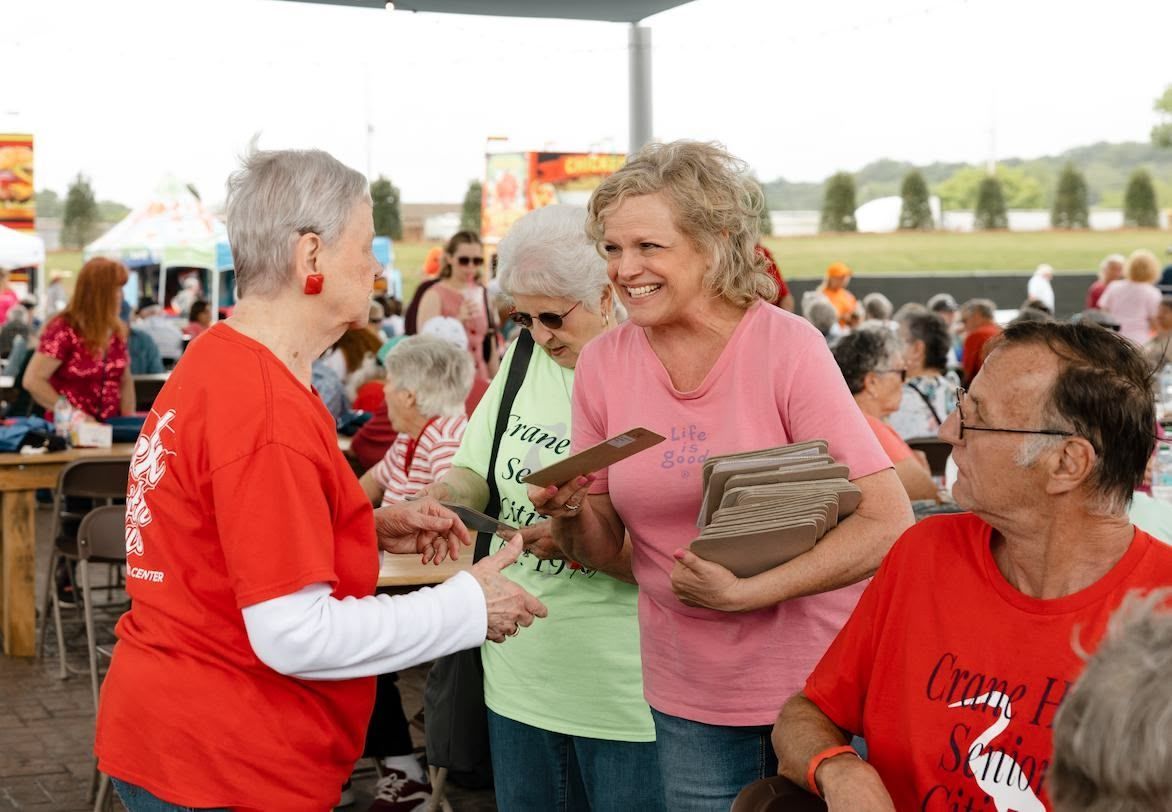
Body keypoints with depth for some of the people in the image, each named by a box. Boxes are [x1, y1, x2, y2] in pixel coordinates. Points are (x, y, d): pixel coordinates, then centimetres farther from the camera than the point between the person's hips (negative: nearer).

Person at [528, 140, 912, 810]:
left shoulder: (786, 347, -14)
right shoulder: (604, 363, -3)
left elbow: (887, 523, -18)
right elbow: (601, 549, 4)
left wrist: (743, 592, -24)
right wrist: (570, 513, -18)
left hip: (816, 680, -3)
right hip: (687, 698, 3)